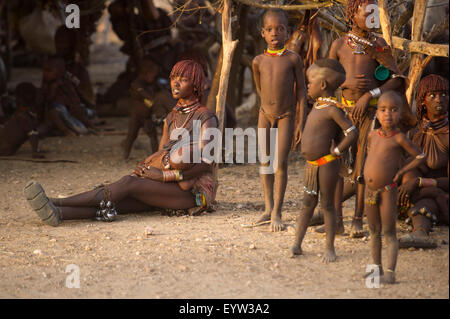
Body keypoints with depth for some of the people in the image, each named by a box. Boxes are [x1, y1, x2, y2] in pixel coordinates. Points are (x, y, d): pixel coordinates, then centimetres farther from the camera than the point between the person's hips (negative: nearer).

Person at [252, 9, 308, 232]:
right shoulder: (259, 61, 1)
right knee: (265, 162, 6)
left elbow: (300, 89, -2)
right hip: (265, 114, 3)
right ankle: (268, 209, 14)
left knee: (281, 162, -9)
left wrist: (302, 121, -6)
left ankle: (277, 213, -6)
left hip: (286, 116, -3)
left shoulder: (293, 59, -5)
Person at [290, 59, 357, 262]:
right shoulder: (318, 105, 10)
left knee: (327, 205, 0)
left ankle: (329, 248, 8)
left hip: (326, 164, -8)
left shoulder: (332, 109, -17)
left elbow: (352, 133, -23)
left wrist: (336, 151, -17)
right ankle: (297, 244, 12)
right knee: (307, 204, 10)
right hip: (311, 164, 8)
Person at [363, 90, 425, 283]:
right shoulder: (373, 135, 6)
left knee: (389, 233, -5)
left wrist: (402, 171, -11)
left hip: (388, 192, -6)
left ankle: (390, 273, -6)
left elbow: (420, 157, -5)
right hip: (370, 191, 6)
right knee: (374, 231, 15)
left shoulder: (399, 139, -11)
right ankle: (376, 268, 26)